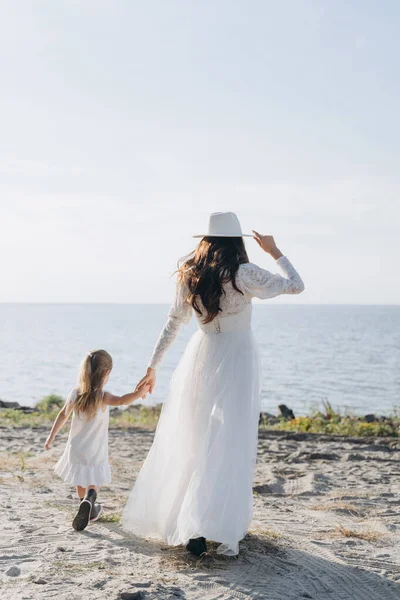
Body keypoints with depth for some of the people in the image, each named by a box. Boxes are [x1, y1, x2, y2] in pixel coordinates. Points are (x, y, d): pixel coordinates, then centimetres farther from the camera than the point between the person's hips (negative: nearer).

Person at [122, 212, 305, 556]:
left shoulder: (190, 276, 1)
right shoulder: (244, 274, -12)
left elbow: (173, 324, 8)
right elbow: (296, 286, -3)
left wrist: (153, 366, 16)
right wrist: (275, 252, 9)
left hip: (201, 358, 5)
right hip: (236, 360, -5)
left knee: (190, 442, 14)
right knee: (229, 447, -1)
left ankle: (169, 517, 21)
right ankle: (202, 528, -6)